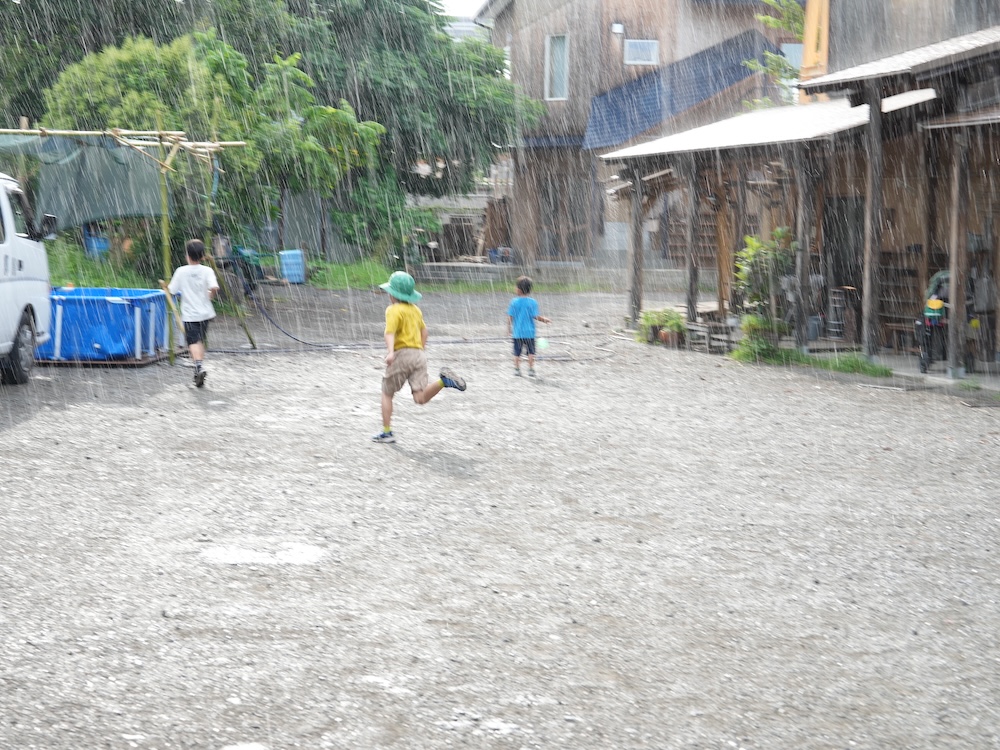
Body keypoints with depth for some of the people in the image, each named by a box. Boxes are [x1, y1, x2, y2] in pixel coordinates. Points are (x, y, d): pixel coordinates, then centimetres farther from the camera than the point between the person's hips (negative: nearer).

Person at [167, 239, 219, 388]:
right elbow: (214, 288, -21)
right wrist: (211, 296, 1)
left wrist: (167, 285, 20)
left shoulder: (181, 271, -7)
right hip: (205, 312, 2)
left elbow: (172, 291, -2)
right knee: (201, 340, 19)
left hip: (189, 314, -2)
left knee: (193, 341, -6)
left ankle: (199, 365, -29)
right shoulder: (207, 271, -6)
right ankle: (200, 369, 23)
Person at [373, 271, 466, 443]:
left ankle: (386, 432, 11)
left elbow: (390, 332, -21)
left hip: (401, 354, -6)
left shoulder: (393, 310, -5)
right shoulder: (416, 310, 18)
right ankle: (443, 381, -26)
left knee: (387, 393, 11)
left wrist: (390, 352, -35)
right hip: (419, 355, 6)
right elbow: (424, 331, 31)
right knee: (421, 398, -3)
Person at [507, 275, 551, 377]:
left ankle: (517, 369, 15)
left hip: (517, 332, 1)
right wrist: (544, 319, 6)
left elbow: (510, 317, -3)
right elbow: (535, 316, -10)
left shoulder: (514, 302, -5)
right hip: (529, 332, -1)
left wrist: (509, 328, 7)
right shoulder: (532, 302, -8)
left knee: (517, 353, 11)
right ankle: (531, 370, 6)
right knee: (531, 352, 8)